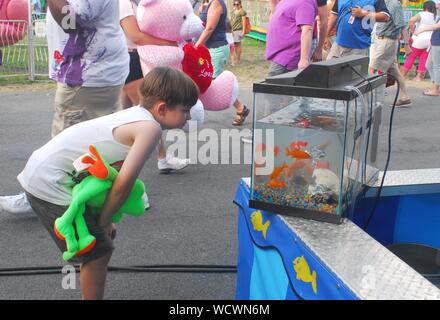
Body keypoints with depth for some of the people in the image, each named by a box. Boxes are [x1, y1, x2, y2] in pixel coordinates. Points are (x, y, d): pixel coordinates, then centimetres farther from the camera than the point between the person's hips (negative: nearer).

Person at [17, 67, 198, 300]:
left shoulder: (137, 115, 8)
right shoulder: (151, 128, -19)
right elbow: (124, 181, -24)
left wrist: (104, 219, 8)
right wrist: (104, 220, -8)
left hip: (43, 173, 9)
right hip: (49, 185, -9)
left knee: (102, 238, 21)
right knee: (98, 252, 0)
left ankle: (90, 293, 36)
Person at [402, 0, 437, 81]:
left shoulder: (422, 14, -8)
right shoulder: (435, 17, 8)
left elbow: (412, 20, -26)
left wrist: (412, 30, -15)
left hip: (419, 39, -4)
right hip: (430, 41, 4)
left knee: (411, 57, 6)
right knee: (424, 59, 9)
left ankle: (403, 75, 11)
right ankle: (419, 76, 9)